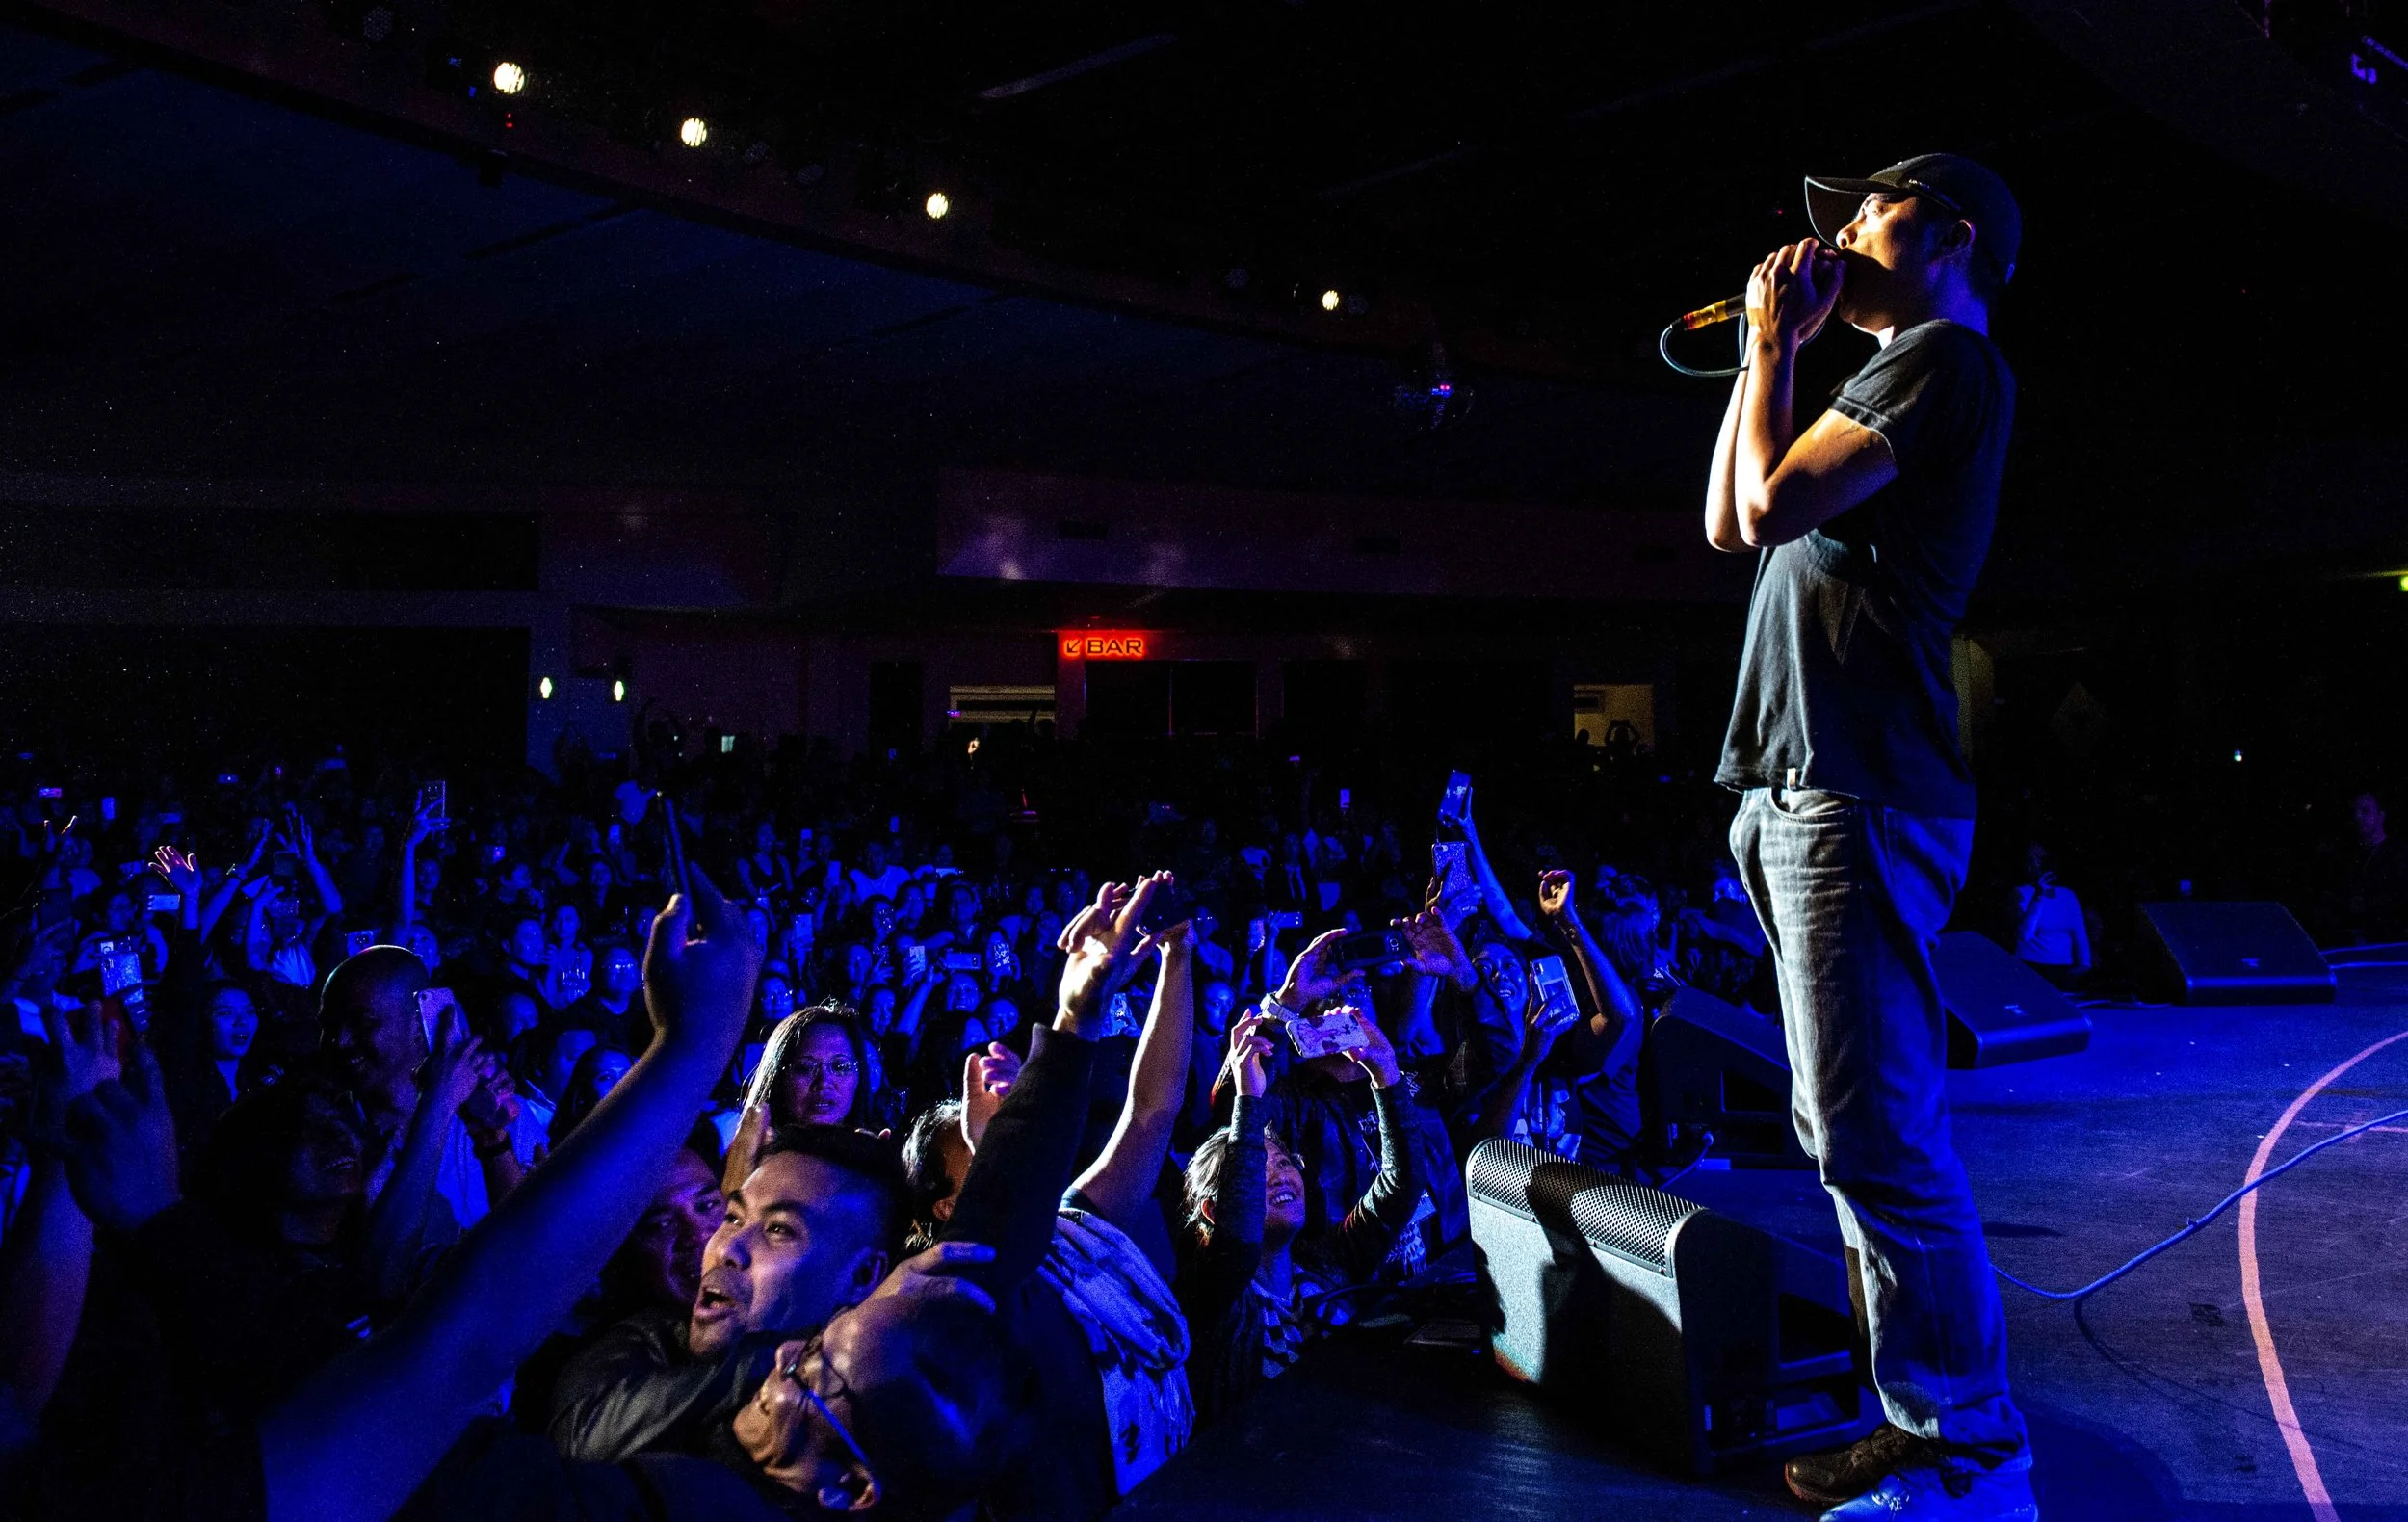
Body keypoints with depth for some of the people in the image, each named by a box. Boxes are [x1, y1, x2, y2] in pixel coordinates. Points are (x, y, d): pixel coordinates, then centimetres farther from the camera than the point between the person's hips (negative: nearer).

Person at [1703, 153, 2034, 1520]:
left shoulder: (1948, 357, -5)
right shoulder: (1898, 376, 25)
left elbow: (1772, 506, -15)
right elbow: (1730, 525, 24)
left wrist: (1772, 343, -1)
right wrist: (1779, 349, 22)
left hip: (1855, 794, -11)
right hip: (1801, 790, 11)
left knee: (1877, 1136, -11)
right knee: (1856, 1132, 14)